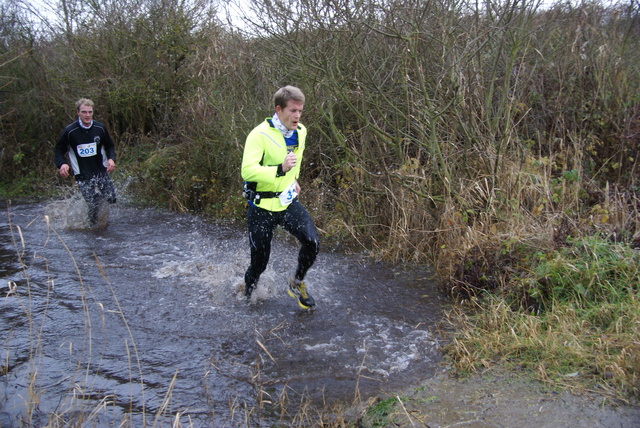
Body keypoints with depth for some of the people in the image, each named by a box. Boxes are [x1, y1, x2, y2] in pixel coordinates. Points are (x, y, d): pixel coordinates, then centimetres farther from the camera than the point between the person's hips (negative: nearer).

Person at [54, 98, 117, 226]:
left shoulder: (100, 128, 0)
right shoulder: (69, 131, -8)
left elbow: (110, 146, 14)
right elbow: (59, 150, 3)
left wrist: (111, 159, -7)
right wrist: (62, 164, -17)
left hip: (101, 171, 3)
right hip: (82, 175, -3)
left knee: (111, 199, -5)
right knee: (94, 204, -9)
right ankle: (93, 226, 20)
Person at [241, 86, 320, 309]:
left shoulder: (300, 132, 3)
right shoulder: (260, 135, -19)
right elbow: (247, 171, -30)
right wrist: (280, 169, -39)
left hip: (288, 202, 5)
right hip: (262, 206, -5)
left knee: (312, 243, -15)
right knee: (260, 261, 5)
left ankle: (297, 283, 13)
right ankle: (246, 293, 39)